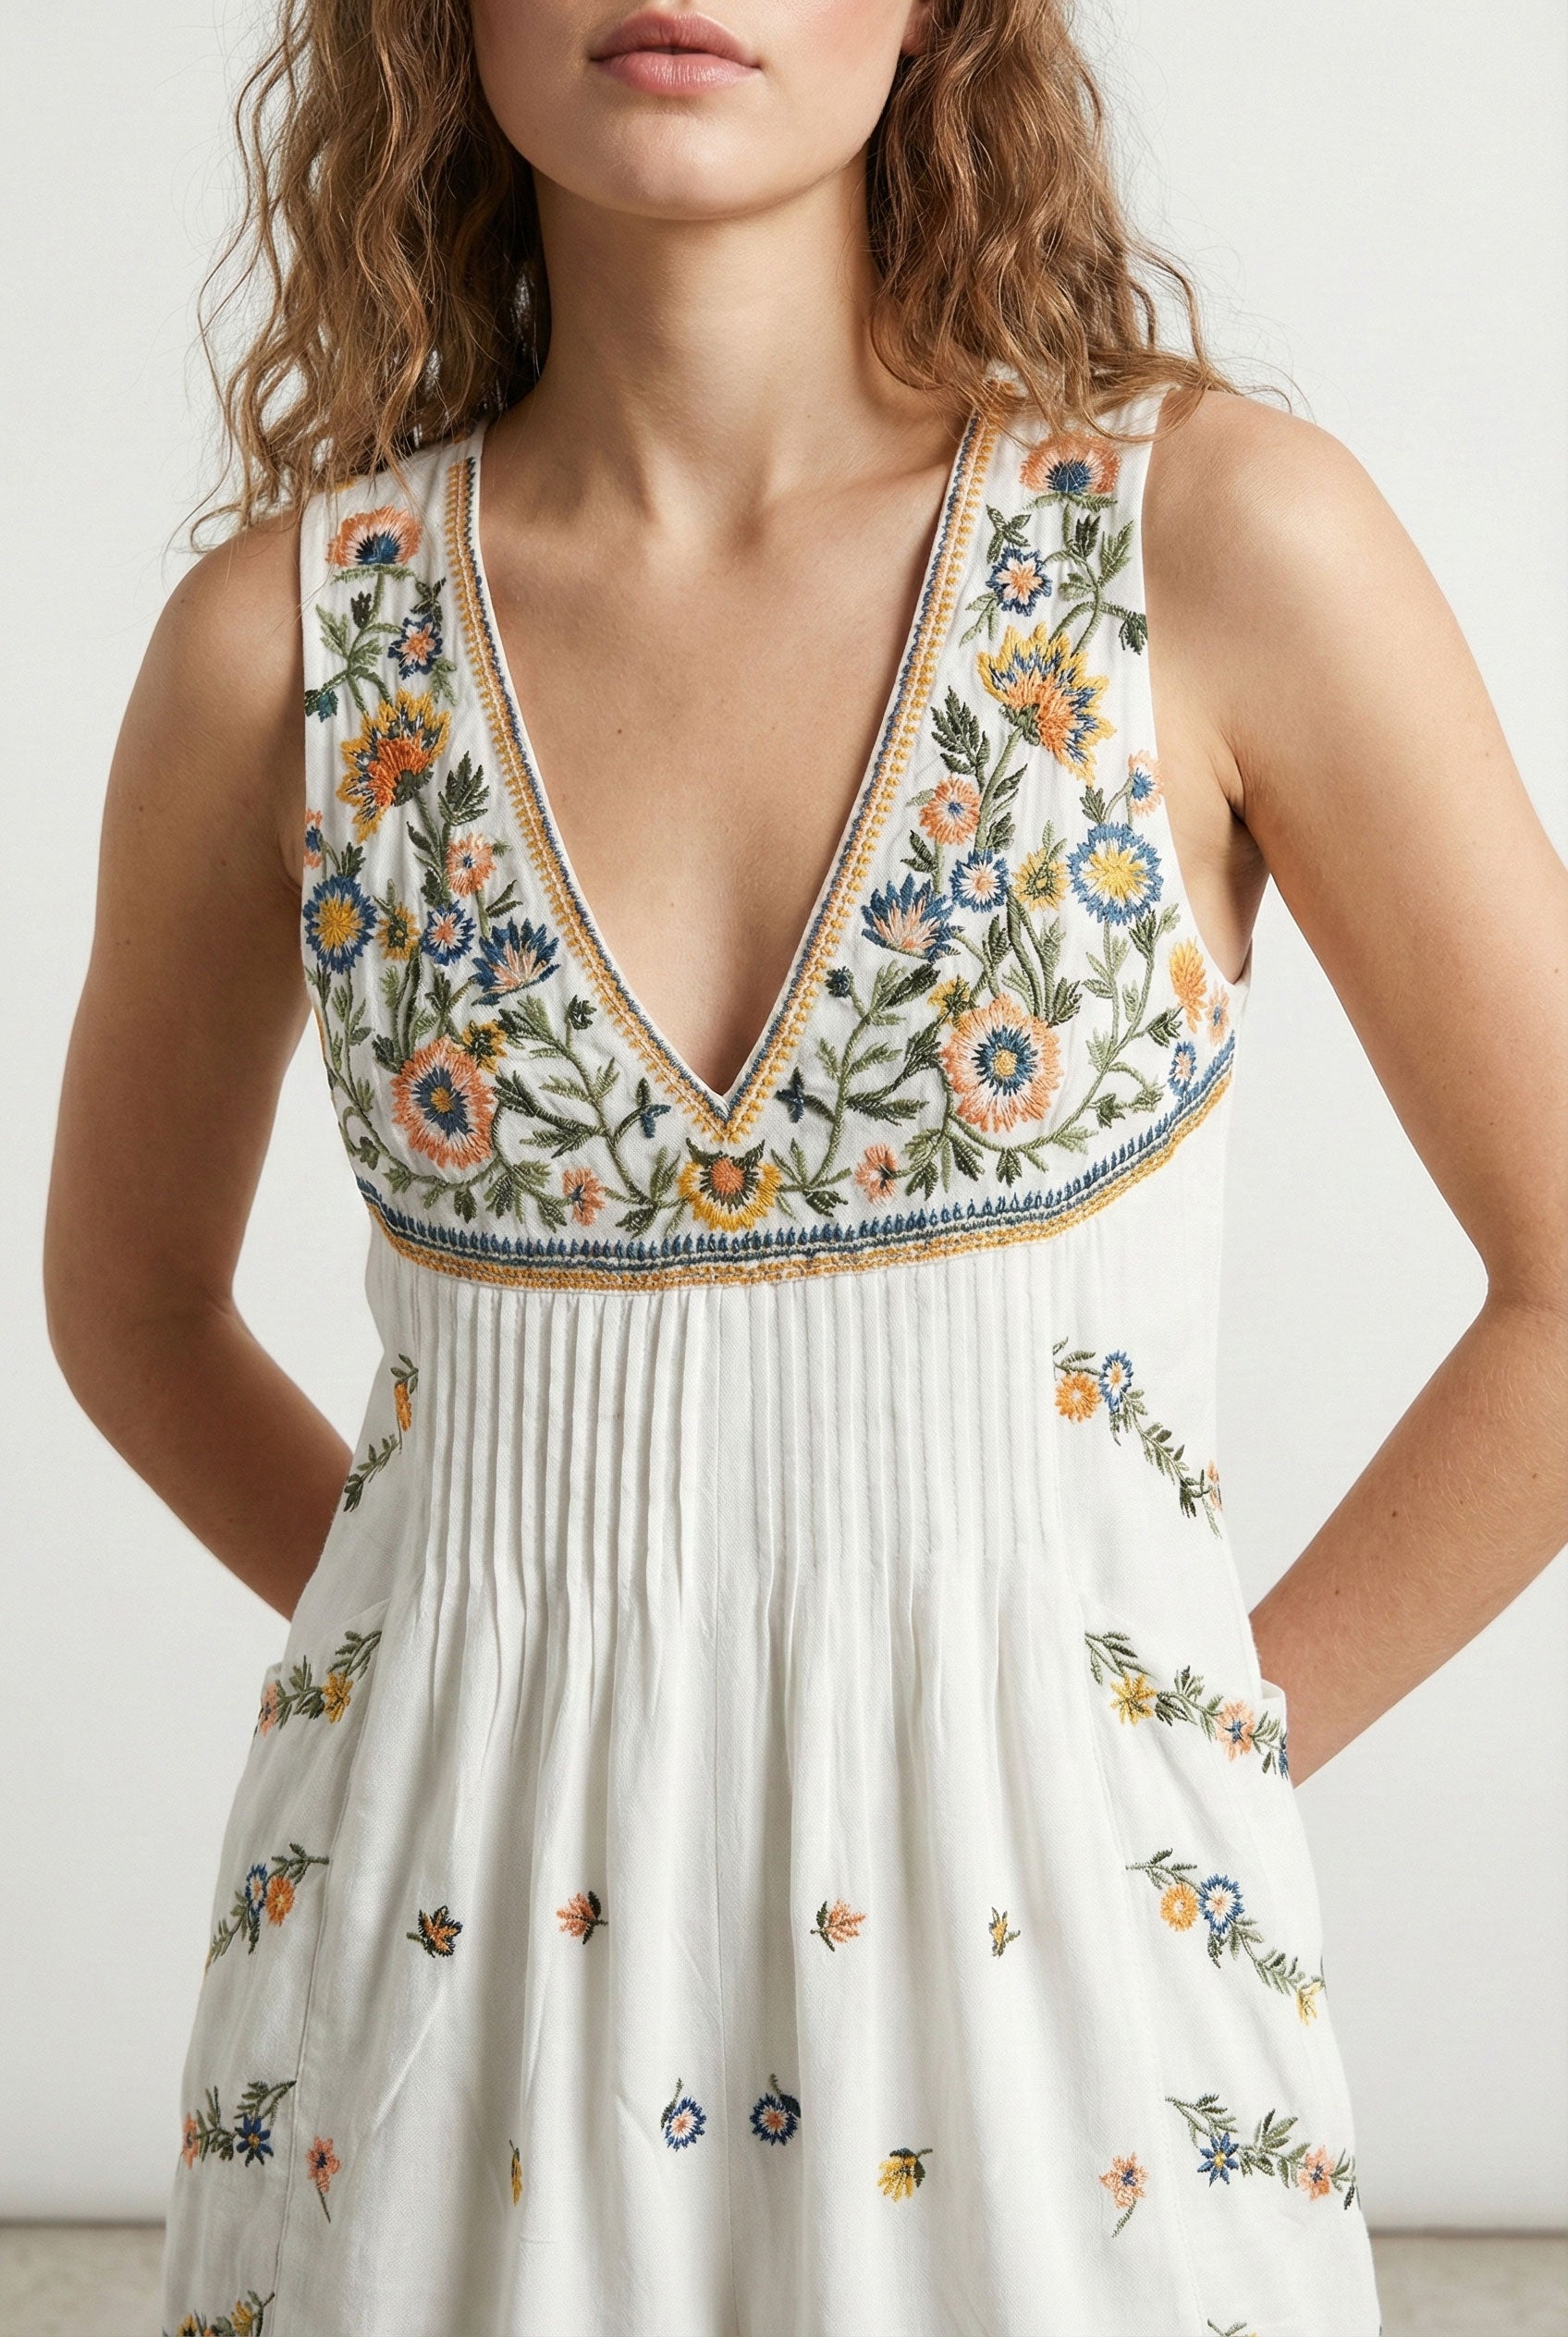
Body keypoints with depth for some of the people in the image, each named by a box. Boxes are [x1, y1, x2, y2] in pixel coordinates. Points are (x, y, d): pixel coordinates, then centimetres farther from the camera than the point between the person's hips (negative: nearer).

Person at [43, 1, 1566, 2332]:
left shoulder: (1221, 531, -9)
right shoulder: (288, 630, -3)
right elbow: (135, 1300, 12)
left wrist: (1243, 1721, -1)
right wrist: (499, 1667, 6)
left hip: (1037, 1917, -1)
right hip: (450, 1937, 1)